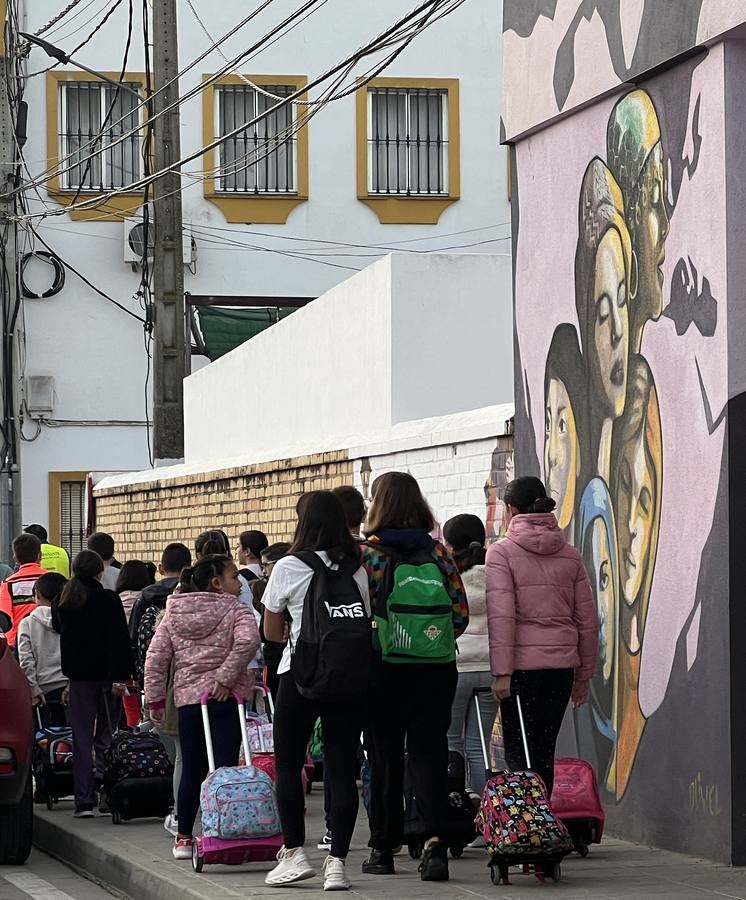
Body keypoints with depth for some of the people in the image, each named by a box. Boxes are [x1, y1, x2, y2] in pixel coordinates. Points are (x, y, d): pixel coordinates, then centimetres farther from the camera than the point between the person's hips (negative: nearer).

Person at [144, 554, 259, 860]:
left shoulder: (174, 613, 11)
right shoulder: (235, 610, -2)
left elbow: (156, 657, 8)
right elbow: (248, 640, -22)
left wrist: (155, 698, 11)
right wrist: (225, 676, -15)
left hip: (187, 697, 4)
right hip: (224, 697, -4)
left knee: (191, 769, 13)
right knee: (225, 767, -3)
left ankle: (183, 838, 18)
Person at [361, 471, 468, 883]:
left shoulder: (369, 552, -5)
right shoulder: (437, 551, 4)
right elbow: (461, 613, 3)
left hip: (384, 668, -2)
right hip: (436, 670, 2)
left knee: (384, 758, 8)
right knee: (429, 755, 1)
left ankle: (383, 849, 15)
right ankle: (435, 840, -17)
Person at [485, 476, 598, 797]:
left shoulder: (502, 553, -5)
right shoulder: (570, 555, 10)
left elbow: (501, 616, -14)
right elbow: (587, 618, 11)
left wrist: (501, 672, -14)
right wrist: (584, 674, 17)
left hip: (522, 664, -5)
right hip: (562, 664, 5)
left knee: (519, 753, 0)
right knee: (544, 751, 12)